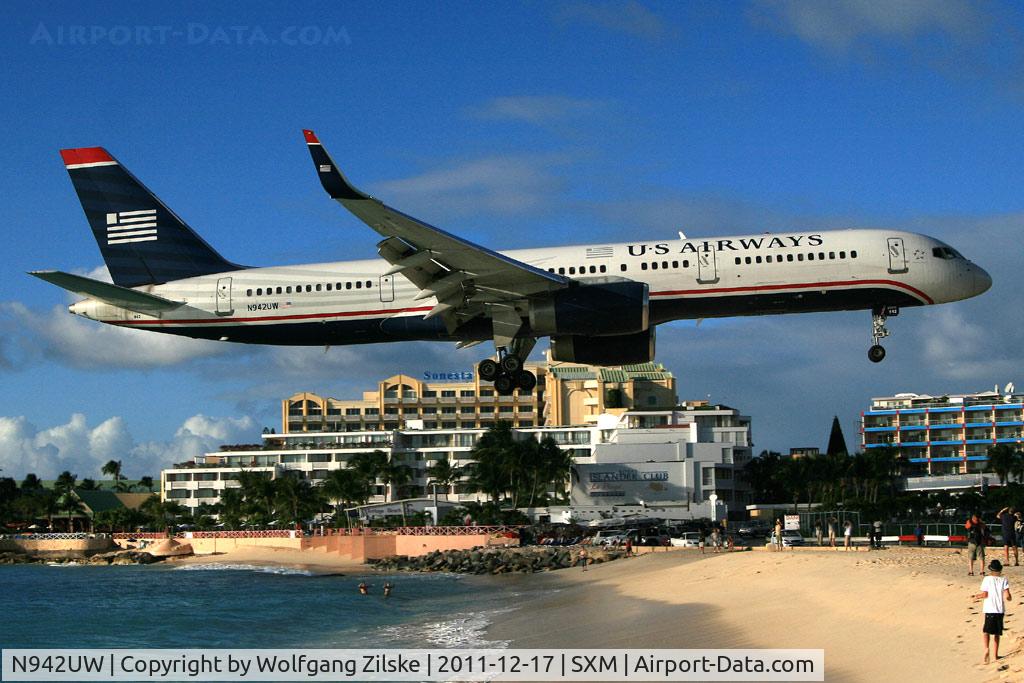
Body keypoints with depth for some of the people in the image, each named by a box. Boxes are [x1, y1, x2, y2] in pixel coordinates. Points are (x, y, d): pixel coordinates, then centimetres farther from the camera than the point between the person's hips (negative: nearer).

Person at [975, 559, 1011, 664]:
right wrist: (1010, 598, 16)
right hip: (1000, 609, 2)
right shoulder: (1004, 580, 1)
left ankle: (986, 649, -30)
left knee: (986, 631, -4)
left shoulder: (987, 579, -2)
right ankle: (996, 654, 19)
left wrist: (978, 596, 14)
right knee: (996, 632, 14)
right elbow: (1007, 596, -7)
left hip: (989, 609, -2)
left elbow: (985, 595, -6)